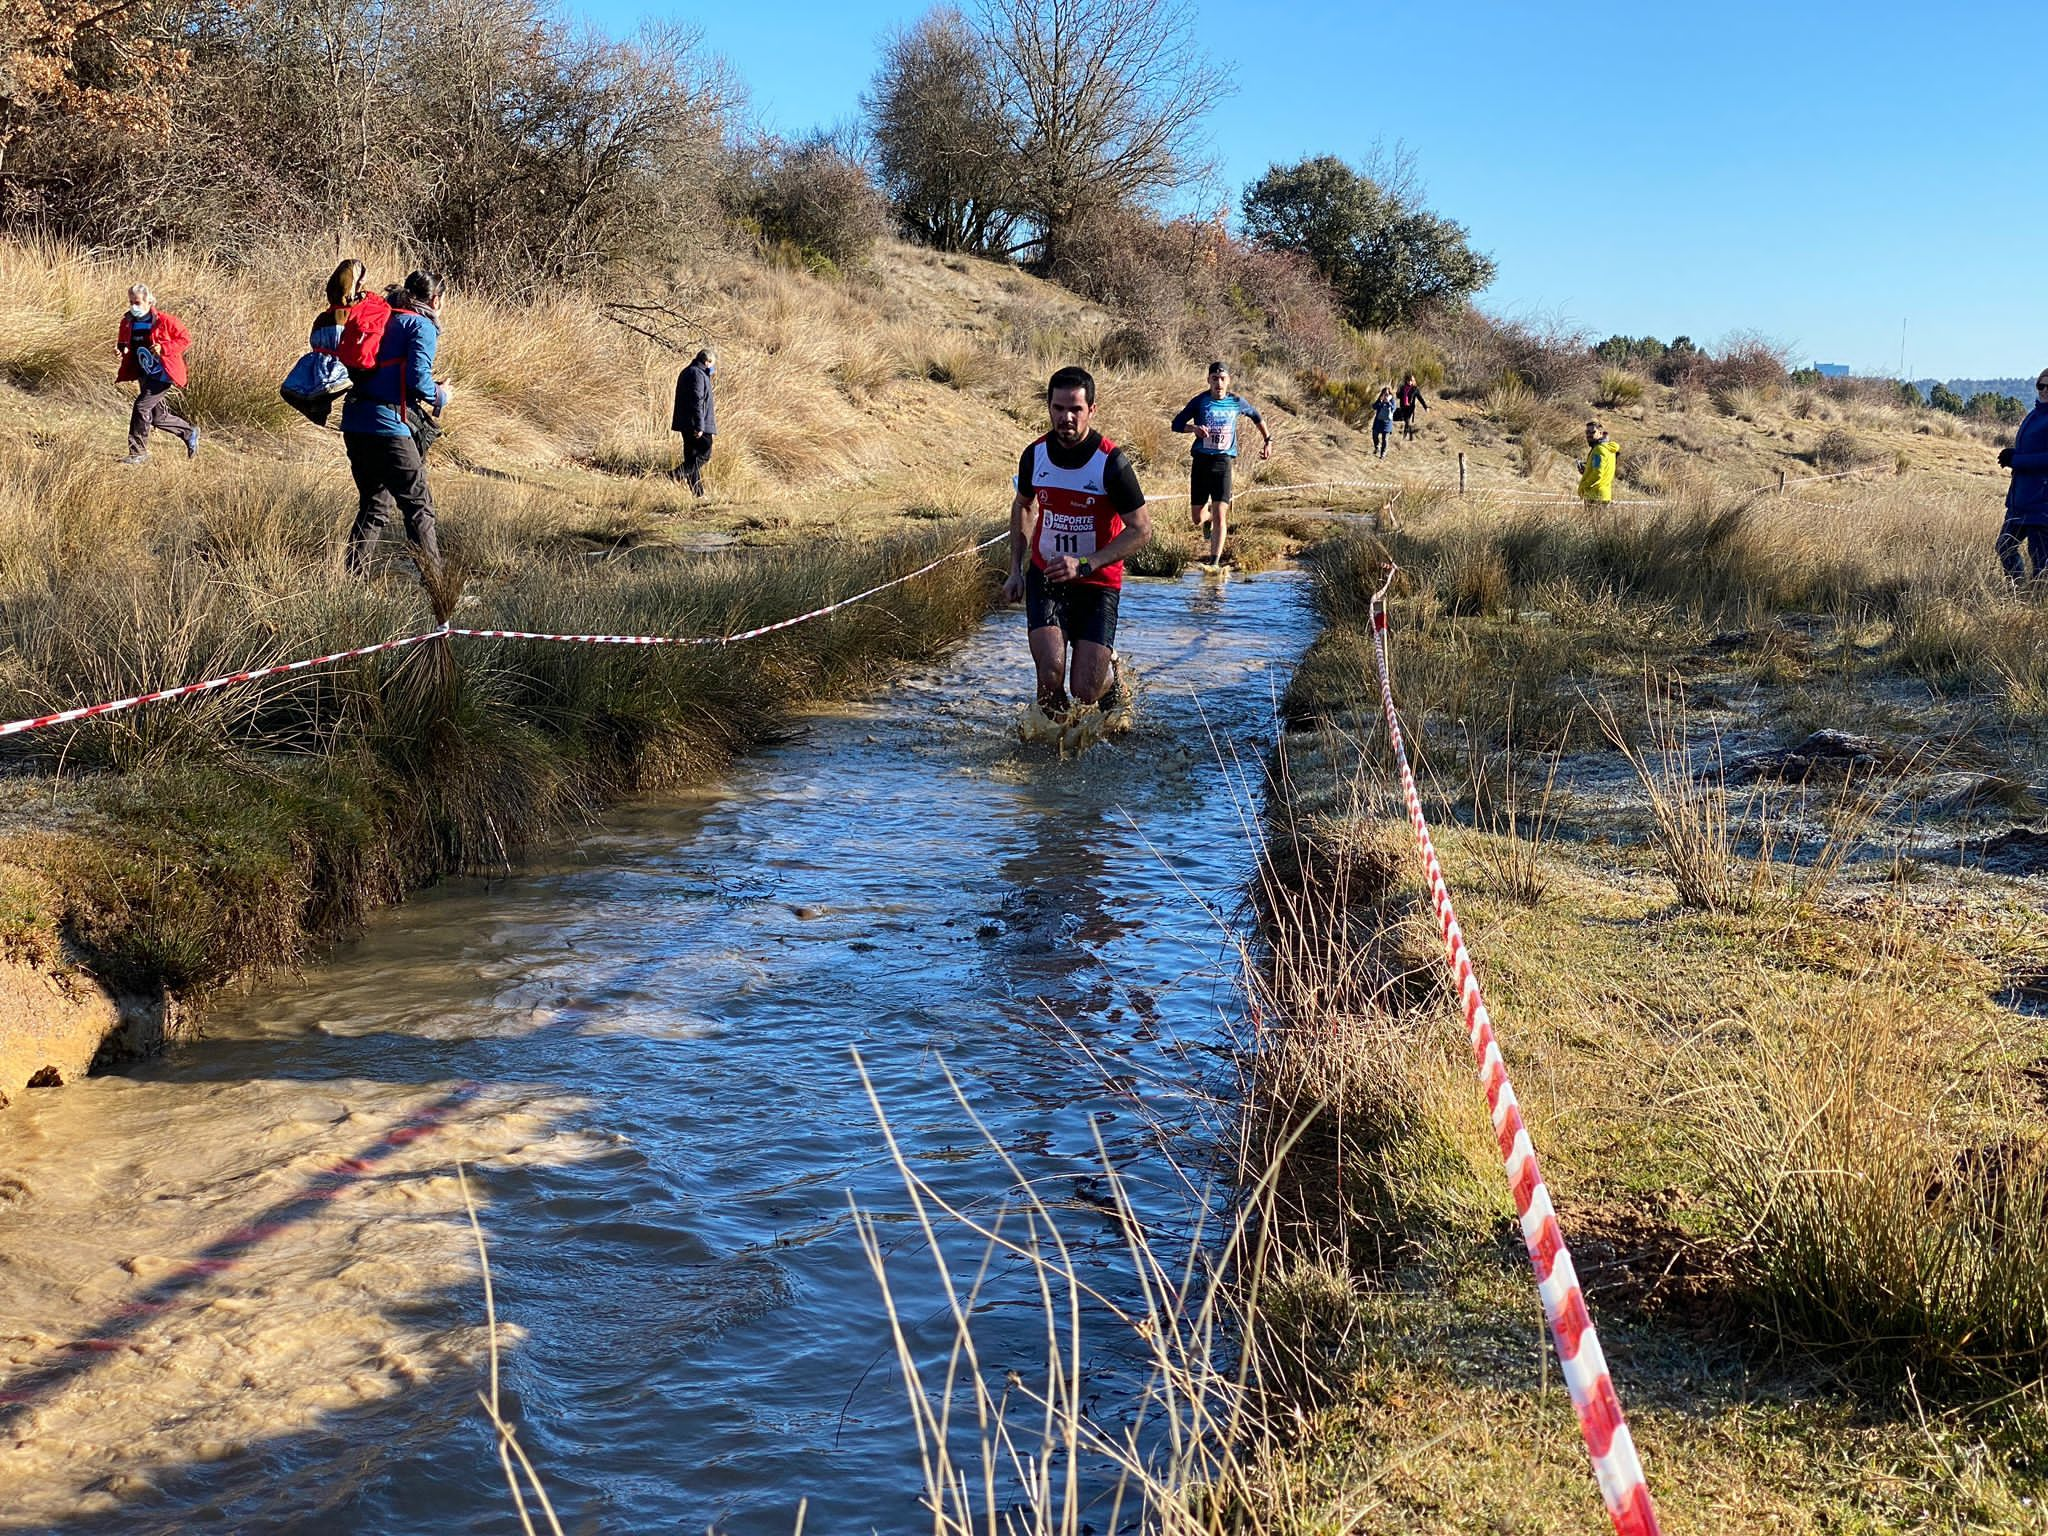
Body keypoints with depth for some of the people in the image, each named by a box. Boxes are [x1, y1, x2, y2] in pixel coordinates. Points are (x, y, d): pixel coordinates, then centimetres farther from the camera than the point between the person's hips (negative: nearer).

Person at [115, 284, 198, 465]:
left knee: (141, 406, -17)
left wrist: (163, 348, -22)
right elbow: (125, 343, 18)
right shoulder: (128, 322, 4)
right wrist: (120, 349, -7)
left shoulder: (164, 320, -14)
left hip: (162, 374, -8)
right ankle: (189, 433, 38)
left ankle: (138, 453, -8)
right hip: (144, 374, 8)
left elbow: (185, 338, -9)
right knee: (157, 416, 13)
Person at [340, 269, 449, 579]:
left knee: (373, 506, 16)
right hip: (387, 427, -8)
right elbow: (418, 378, -17)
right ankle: (436, 585, 1)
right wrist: (441, 396, 3)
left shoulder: (383, 318, 20)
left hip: (354, 423, 8)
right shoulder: (422, 326, -4)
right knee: (419, 507, 1)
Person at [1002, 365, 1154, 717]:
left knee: (1085, 691, -7)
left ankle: (1109, 672, 30)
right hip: (1044, 577, 2)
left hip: (1098, 583, -2)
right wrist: (1015, 570, 12)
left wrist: (1084, 564, -22)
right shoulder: (1035, 455, -3)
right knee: (1051, 673, -19)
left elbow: (1141, 530, -12)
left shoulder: (1112, 462, -16)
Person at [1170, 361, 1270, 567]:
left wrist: (1268, 441, 21)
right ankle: (1208, 515, 45)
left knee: (1220, 515, -13)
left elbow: (1257, 417, 22)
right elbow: (1176, 424, -1)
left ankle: (1214, 562, -11)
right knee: (1197, 519, 7)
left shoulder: (1237, 402, 3)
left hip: (1223, 462, -1)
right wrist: (1194, 428, -20)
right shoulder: (1200, 401, -2)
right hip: (1200, 460, 1)